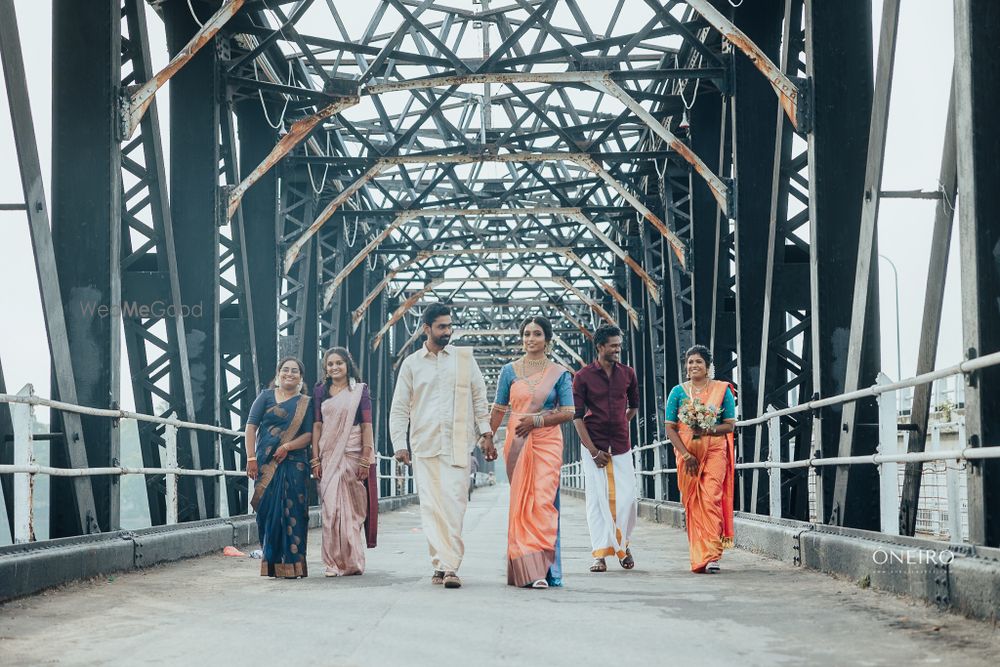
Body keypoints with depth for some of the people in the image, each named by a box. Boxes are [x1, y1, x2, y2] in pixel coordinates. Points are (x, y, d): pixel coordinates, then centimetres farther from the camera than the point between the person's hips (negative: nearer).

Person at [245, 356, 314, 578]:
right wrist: (251, 458, -7)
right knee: (268, 511, -2)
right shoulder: (266, 396, 10)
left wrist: (288, 446, -13)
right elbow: (251, 427, 3)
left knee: (292, 513, -6)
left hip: (294, 465, 0)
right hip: (266, 465, 0)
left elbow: (309, 435, 4)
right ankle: (271, 563, 5)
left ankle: (291, 564, -3)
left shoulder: (305, 403, 12)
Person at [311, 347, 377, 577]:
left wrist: (365, 460, -9)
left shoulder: (360, 390, 3)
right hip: (328, 456, 2)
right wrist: (315, 459, 0)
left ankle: (353, 561, 8)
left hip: (352, 454, -2)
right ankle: (334, 562, 1)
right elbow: (317, 426, 8)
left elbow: (367, 426, -2)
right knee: (331, 509, -2)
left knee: (352, 509, 1)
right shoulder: (320, 391, 11)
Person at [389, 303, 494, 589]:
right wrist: (399, 444, -2)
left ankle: (448, 565, -12)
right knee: (430, 506, -3)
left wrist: (486, 434, 3)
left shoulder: (464, 357, 10)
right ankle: (443, 564, 1)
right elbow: (399, 409, 9)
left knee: (454, 504, -11)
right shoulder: (411, 364, 10)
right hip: (424, 445, 1)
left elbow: (479, 398, 11)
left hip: (458, 444, -1)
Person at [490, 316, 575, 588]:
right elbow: (498, 410, 11)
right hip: (516, 442, 2)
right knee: (520, 503, -1)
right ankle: (527, 569, 2)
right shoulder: (509, 371, 9)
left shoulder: (559, 374, 4)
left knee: (543, 501, -12)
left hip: (547, 442, -2)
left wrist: (537, 420, -12)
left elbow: (568, 412, 0)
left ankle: (540, 568, -10)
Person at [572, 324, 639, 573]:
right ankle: (600, 554, 2)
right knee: (597, 501, -2)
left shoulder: (627, 374, 6)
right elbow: (577, 416, -5)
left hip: (622, 447, 2)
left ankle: (623, 544, 21)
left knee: (627, 499, -1)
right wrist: (593, 450, -10)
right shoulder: (583, 376, -3)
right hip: (594, 448, -2)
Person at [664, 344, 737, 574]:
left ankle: (711, 555, -18)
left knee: (711, 499, -15)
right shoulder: (678, 392, 8)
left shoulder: (722, 390, 4)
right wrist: (685, 454, -8)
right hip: (687, 454, 2)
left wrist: (708, 430, -16)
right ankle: (698, 558, 9)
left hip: (714, 450, -2)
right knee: (692, 503, 1)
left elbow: (730, 425, 3)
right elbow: (670, 428, 4)